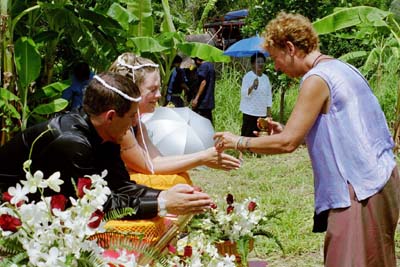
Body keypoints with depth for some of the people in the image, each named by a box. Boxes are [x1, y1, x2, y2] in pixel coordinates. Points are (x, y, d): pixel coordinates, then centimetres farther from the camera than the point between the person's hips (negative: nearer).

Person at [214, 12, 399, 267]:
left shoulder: (317, 79, -14)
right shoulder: (342, 68, 14)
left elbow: (287, 143, -16)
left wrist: (239, 142, -4)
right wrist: (286, 131, 15)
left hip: (359, 188, -10)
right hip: (379, 178, 10)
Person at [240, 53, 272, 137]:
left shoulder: (265, 78, 11)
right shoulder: (248, 76, -5)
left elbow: (269, 95, 16)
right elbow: (244, 93, -12)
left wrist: (269, 111, 11)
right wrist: (253, 86, -30)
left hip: (262, 112, 5)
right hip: (250, 112, -5)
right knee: (247, 134, -7)